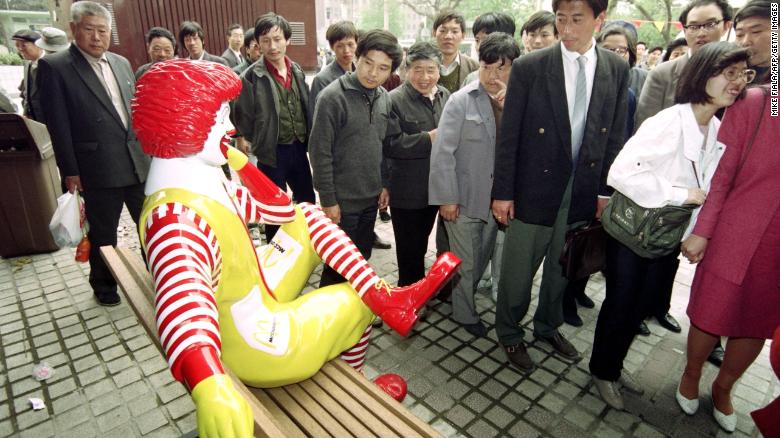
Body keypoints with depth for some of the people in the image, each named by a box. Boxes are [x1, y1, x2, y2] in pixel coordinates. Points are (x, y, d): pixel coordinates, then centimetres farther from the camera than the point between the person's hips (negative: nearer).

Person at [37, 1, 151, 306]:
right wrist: (70, 172, -9)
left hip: (138, 163, 4)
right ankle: (104, 285, 32)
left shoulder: (121, 63, 11)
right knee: (103, 234, 11)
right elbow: (58, 125, -7)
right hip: (98, 169, -4)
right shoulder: (54, 67, -4)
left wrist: (147, 149, 12)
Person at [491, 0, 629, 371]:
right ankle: (509, 332, 32)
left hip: (584, 191, 4)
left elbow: (615, 135, 6)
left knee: (563, 267, 19)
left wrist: (606, 190, 4)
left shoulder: (617, 69, 2)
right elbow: (508, 135, -8)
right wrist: (502, 191, -9)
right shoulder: (529, 67, -9)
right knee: (518, 270, 8)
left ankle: (548, 326, 42)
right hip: (535, 188, -3)